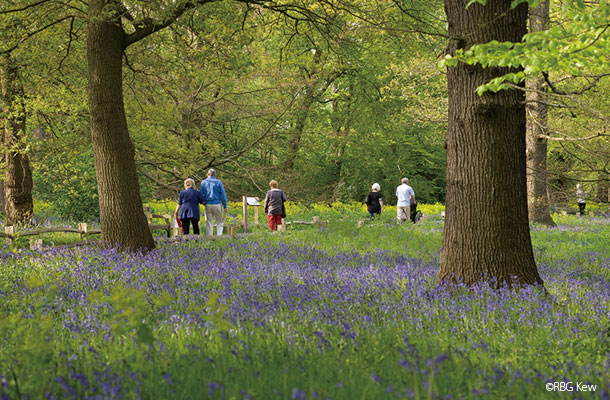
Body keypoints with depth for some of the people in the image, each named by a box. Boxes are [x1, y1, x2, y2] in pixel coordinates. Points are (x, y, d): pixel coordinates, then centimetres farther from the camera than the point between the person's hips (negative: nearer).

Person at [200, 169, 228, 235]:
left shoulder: (203, 182, 5)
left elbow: (201, 195, 3)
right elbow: (223, 195, -2)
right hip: (217, 204, -1)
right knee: (219, 222, 7)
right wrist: (225, 206, 2)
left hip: (208, 205, 1)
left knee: (209, 223, 5)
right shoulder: (218, 182, 0)